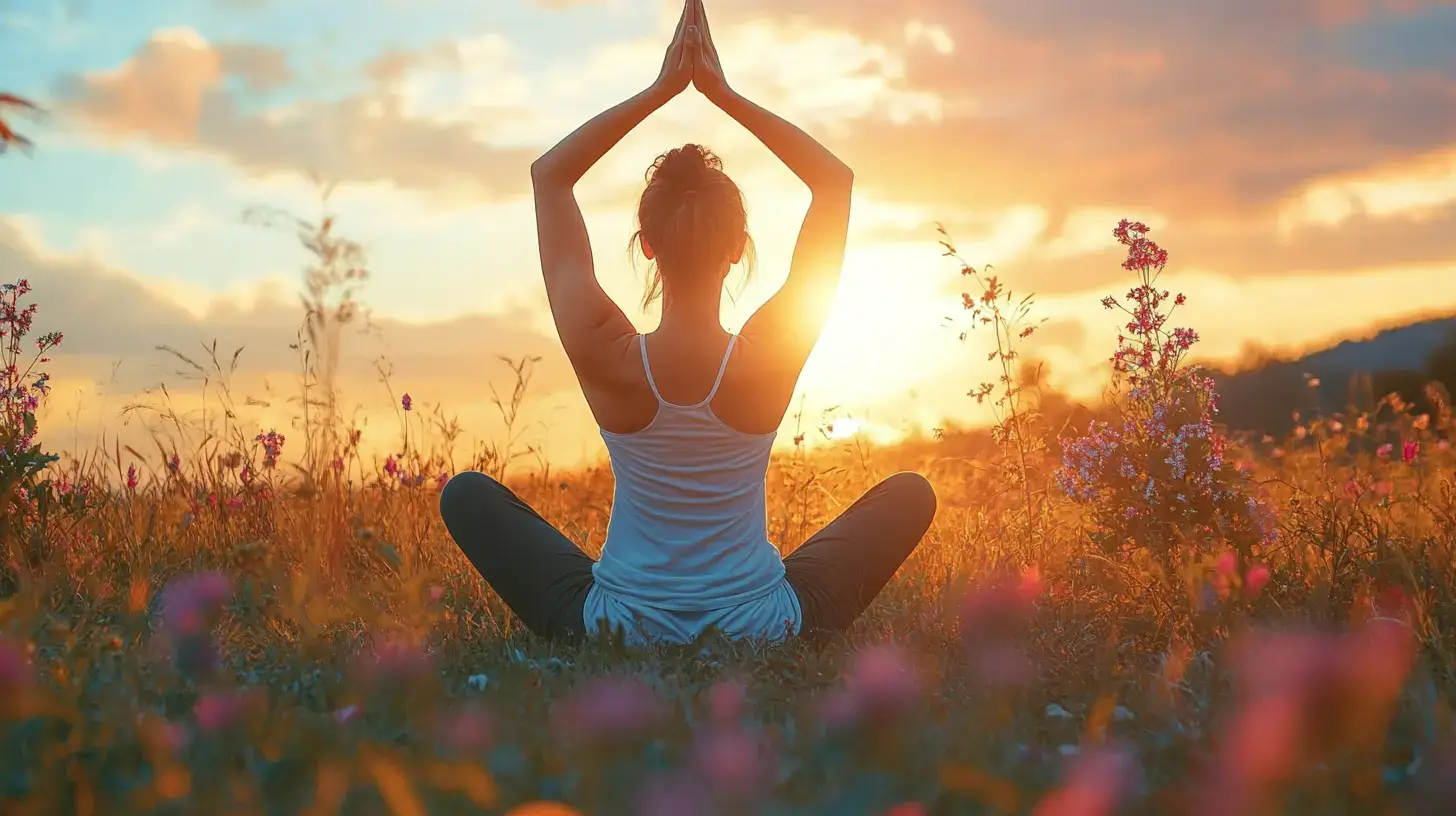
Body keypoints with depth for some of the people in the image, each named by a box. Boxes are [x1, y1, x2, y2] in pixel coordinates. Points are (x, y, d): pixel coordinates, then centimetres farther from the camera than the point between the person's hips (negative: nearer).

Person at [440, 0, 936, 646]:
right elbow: (836, 180, -4)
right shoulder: (770, 356, -17)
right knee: (911, 493, 18)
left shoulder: (605, 355, -18)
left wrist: (661, 89, -2)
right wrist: (722, 91, -5)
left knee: (467, 494, 17)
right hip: (764, 635, 0)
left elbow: (549, 175, -3)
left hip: (614, 633, 0)